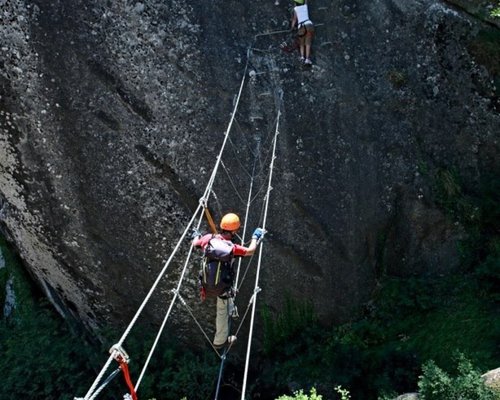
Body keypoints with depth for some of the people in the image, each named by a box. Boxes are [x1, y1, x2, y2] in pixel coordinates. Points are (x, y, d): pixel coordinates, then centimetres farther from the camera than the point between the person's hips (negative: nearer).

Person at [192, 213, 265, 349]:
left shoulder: (209, 238, -14)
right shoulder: (231, 247, -28)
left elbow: (195, 243, 6)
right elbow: (250, 251, -14)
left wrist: (196, 235, 29)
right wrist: (255, 237, 4)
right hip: (222, 287, -4)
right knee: (222, 313, 18)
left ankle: (230, 309, 53)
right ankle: (220, 341, 35)